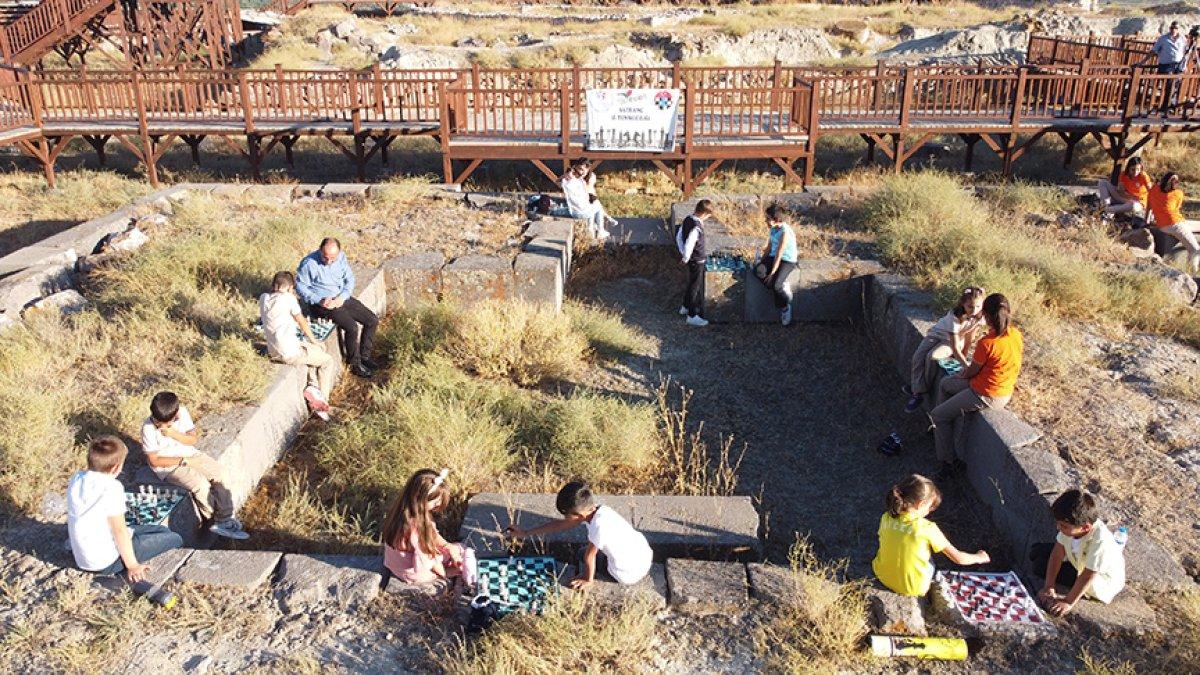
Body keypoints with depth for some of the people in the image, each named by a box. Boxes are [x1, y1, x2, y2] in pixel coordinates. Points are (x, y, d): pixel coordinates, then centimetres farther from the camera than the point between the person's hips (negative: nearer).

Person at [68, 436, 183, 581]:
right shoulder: (111, 487, -25)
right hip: (106, 563, -8)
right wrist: (132, 565, -13)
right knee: (174, 538, 0)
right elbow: (119, 530, -22)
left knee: (162, 529, 19)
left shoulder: (76, 479, -1)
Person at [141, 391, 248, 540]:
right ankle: (213, 521, 1)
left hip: (189, 455, 5)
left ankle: (225, 519, -3)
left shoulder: (182, 413, -11)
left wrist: (174, 434, -22)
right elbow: (154, 461, -17)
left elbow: (194, 439, -4)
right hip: (168, 466, -5)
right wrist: (183, 461, -20)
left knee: (219, 473, -11)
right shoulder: (148, 428, -22)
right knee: (201, 485, -23)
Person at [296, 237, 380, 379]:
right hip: (322, 303, -6)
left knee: (373, 320, -2)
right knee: (352, 327, -26)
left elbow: (349, 278, 5)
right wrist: (319, 301, -22)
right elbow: (300, 286, -11)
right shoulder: (308, 263, -18)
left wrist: (342, 297, -12)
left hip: (342, 298, 6)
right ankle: (355, 364, -6)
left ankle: (364, 356, 13)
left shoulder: (341, 257, -3)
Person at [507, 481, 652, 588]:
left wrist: (589, 580, 2)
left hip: (629, 575, -7)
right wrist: (525, 533, 8)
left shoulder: (599, 525, -33)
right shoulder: (590, 510, -8)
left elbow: (590, 556, -17)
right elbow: (560, 525, 4)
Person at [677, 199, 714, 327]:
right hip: (697, 261, -9)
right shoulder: (696, 227, -29)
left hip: (691, 259, 9)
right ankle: (692, 316, 13)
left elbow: (678, 237, 10)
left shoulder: (687, 220, -1)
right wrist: (686, 258, -16)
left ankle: (685, 307, 42)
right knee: (695, 287, 3)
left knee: (691, 283, 25)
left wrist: (683, 253, 14)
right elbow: (689, 245, -34)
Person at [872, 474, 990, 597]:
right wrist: (978, 558, 9)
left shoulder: (886, 518, -11)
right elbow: (958, 558, -11)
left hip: (883, 578, 3)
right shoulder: (928, 528, -22)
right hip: (913, 589, -3)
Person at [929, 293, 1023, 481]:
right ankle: (943, 431, 37)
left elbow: (972, 372, -14)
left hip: (986, 397, -9)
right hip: (1005, 391, 9)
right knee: (945, 384, 24)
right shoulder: (1017, 334, -6)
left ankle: (947, 463, 9)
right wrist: (968, 371, 12)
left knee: (938, 416, 3)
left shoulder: (986, 343, -30)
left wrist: (961, 375, 9)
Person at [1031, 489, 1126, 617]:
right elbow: (1057, 553, -18)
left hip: (1102, 581, -7)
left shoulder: (1100, 541, -42)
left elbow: (1088, 576, -35)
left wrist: (1069, 602, -29)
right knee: (1037, 552, 3)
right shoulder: (1071, 525, -24)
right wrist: (1049, 587, -21)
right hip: (1078, 560, 7)